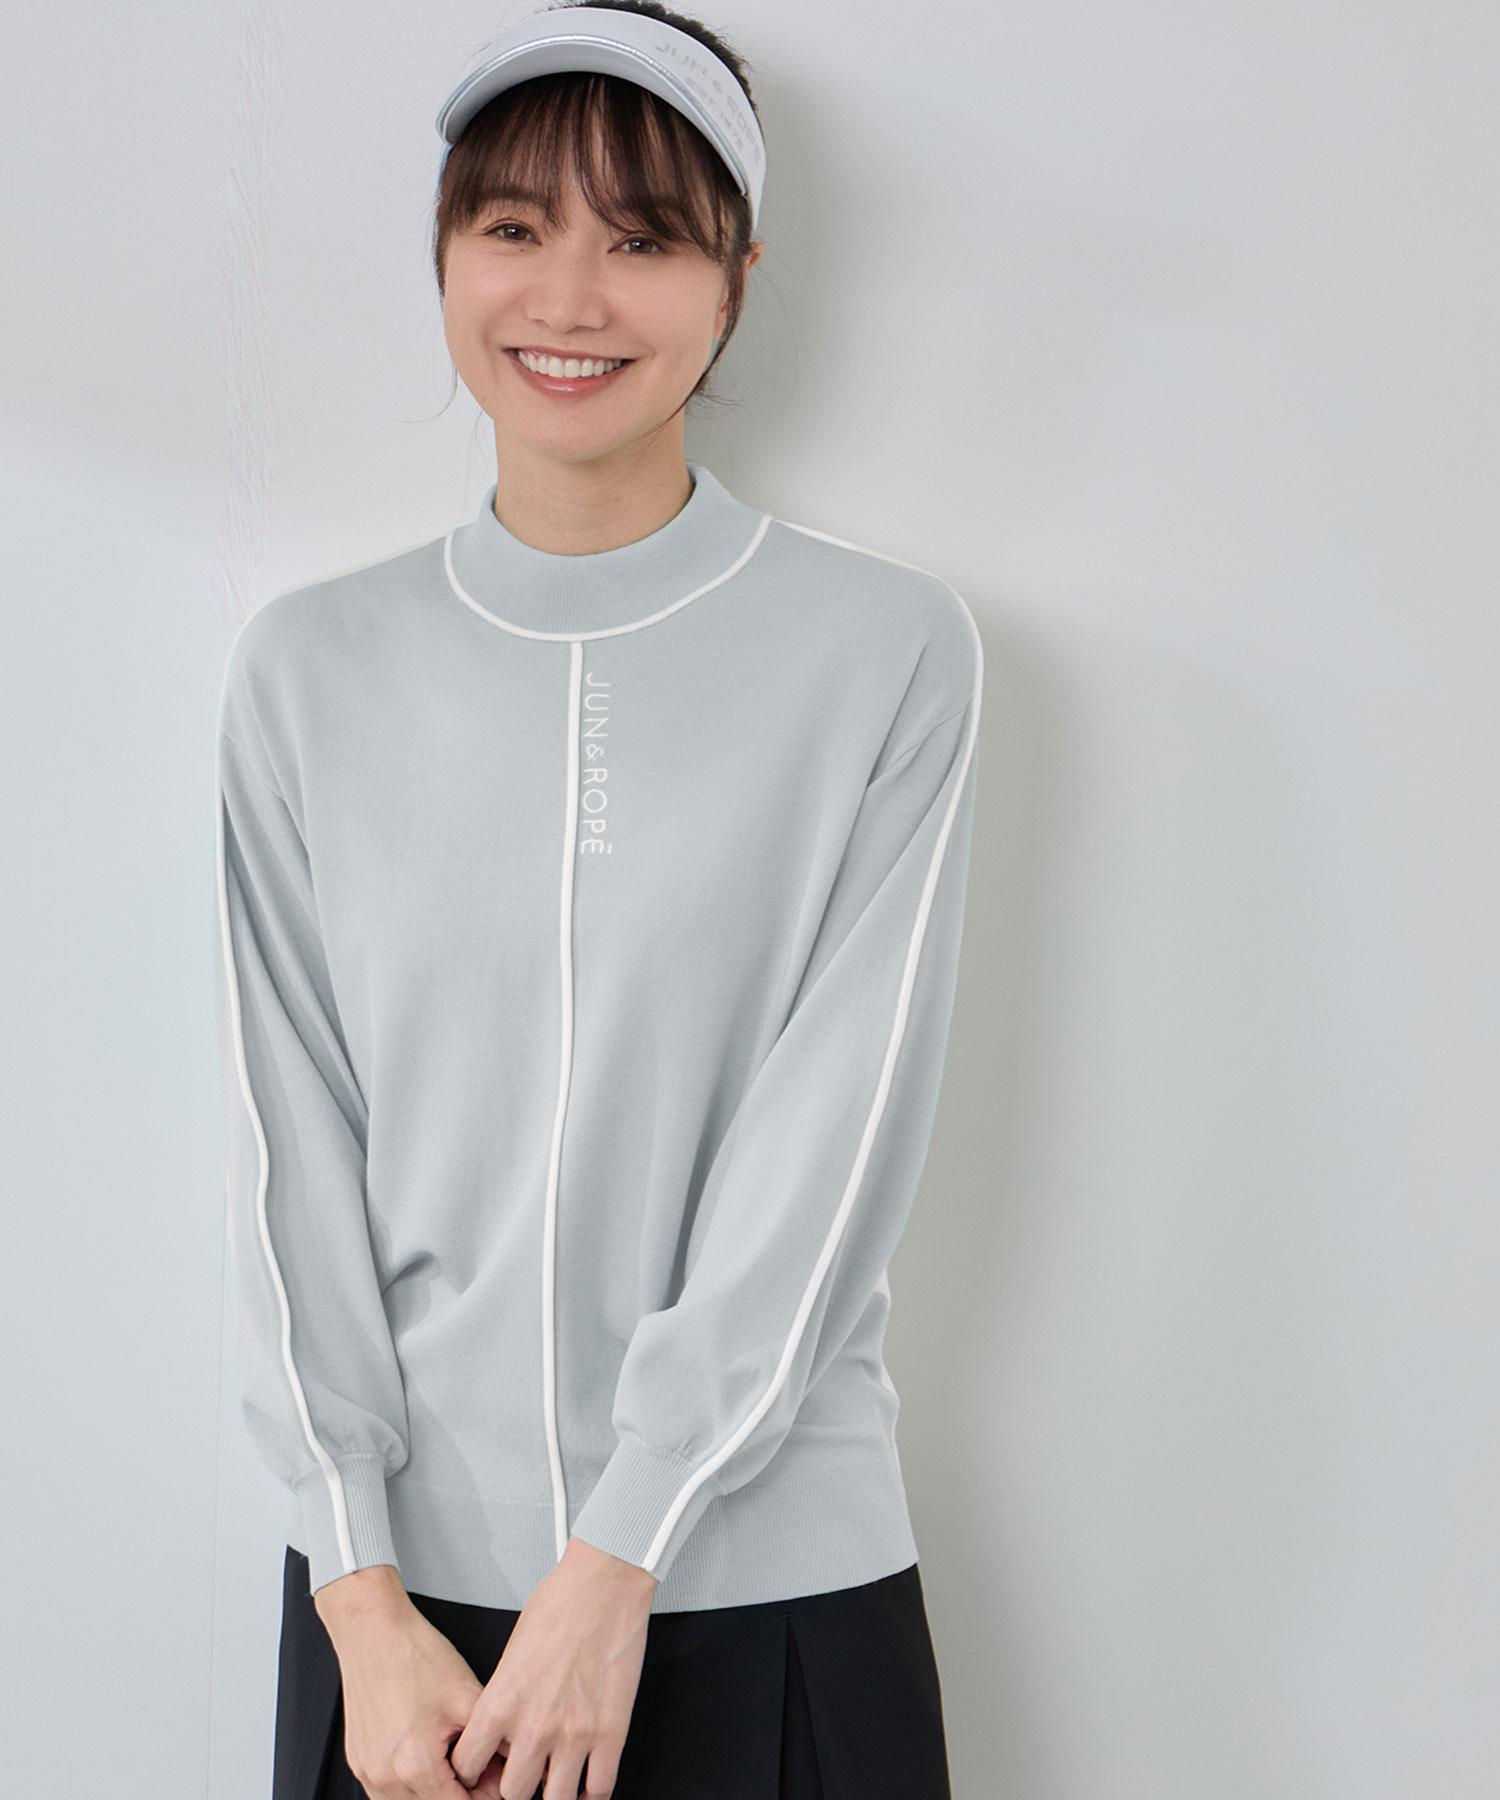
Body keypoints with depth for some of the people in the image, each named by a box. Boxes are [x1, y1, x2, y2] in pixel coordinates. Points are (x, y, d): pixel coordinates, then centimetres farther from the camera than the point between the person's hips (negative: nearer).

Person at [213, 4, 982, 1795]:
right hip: (398, 1580, 2)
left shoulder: (889, 653, -4)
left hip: (768, 1584, -2)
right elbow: (291, 1149, 0)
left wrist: (616, 1569, -13)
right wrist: (364, 1599, -7)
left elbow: (834, 1133, -9)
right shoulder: (310, 668, 3)